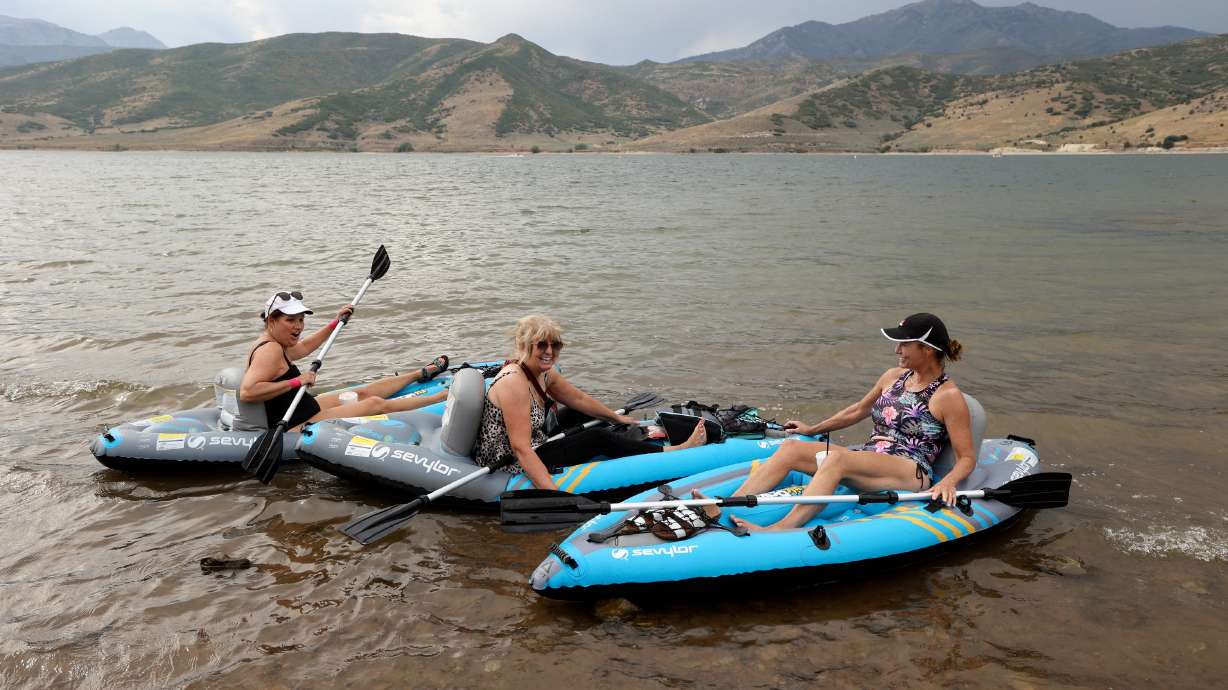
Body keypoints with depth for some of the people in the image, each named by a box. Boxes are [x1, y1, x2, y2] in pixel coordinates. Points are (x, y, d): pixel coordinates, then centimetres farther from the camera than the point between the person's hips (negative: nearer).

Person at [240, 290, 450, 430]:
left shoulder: (273, 343, 8)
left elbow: (304, 347, 29)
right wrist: (296, 382, -30)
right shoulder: (269, 350, -24)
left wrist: (336, 322, 29)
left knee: (361, 394, 23)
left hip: (306, 410, 11)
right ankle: (442, 397, 7)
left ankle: (422, 373, 41)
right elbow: (247, 392, -36)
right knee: (375, 403, -5)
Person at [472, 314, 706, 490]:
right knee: (597, 439, -10)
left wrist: (616, 417, 30)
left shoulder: (543, 373, 2)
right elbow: (521, 448, -31)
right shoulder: (513, 382, -26)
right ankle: (674, 452, 1)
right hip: (510, 469, -10)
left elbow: (579, 399, 20)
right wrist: (553, 494, -37)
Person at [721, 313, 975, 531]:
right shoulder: (893, 376, 15)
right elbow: (859, 410, 30)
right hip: (867, 462, 7)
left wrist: (948, 482, -26)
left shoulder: (949, 396, -4)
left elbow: (967, 459, -5)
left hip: (912, 474, -7)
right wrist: (812, 429, 35)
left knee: (837, 458, -36)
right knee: (791, 448, -14)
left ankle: (779, 529, -51)